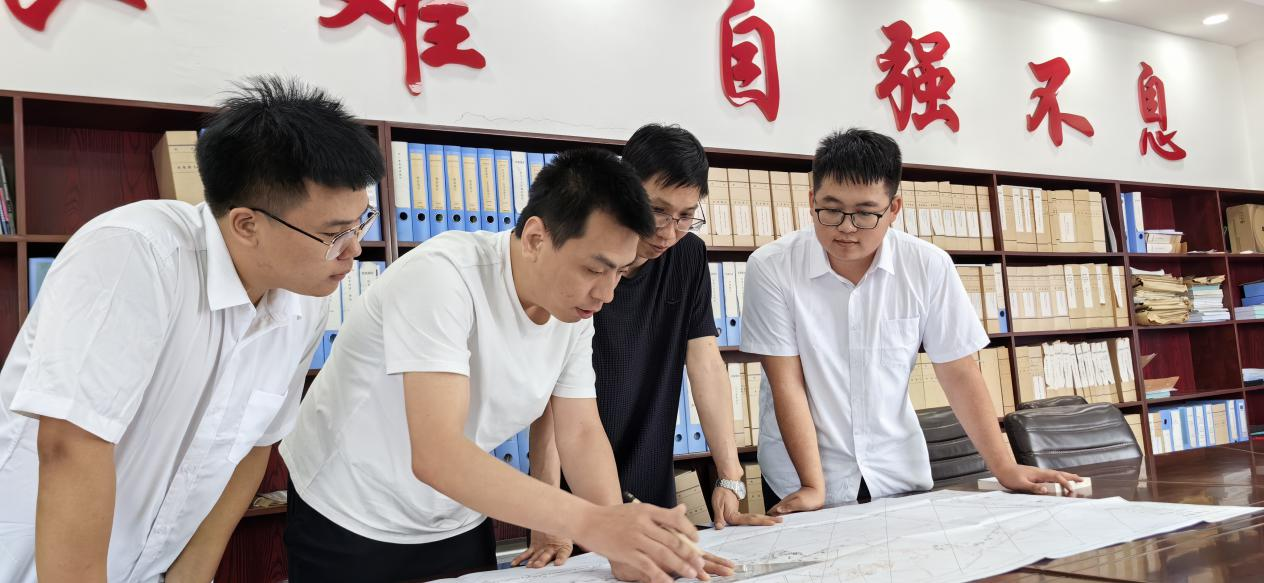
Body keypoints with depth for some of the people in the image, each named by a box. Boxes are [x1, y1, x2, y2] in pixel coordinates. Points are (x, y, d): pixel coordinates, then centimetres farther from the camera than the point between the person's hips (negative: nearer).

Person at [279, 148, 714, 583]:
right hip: (348, 521, -5)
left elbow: (581, 433, -6)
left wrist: (621, 544, -21)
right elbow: (436, 455, -38)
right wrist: (591, 523, -44)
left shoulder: (575, 309, -9)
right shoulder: (442, 275, -30)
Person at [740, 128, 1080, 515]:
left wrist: (1004, 468, -7)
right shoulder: (771, 269, -17)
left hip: (899, 474, 3)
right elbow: (787, 385, -15)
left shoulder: (929, 267, -11)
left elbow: (958, 373, -3)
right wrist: (813, 487, -19)